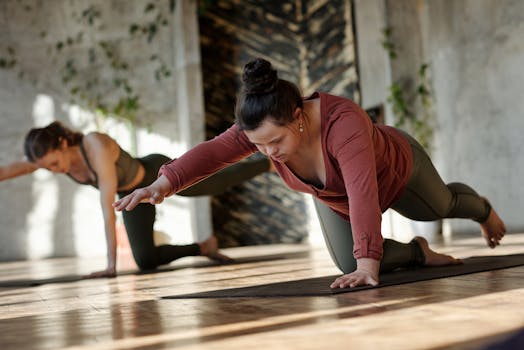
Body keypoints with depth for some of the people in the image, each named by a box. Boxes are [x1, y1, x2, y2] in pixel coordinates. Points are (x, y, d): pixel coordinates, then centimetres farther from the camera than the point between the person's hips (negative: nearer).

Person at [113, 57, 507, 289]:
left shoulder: (344, 122, -49)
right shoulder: (262, 127, -32)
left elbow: (363, 195, -56)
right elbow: (212, 152, -40)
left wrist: (368, 264, -62)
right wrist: (163, 184, -54)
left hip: (396, 171, -4)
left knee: (442, 206, 25)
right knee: (349, 264, -4)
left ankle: (484, 209, 59)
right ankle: (418, 252, 22)